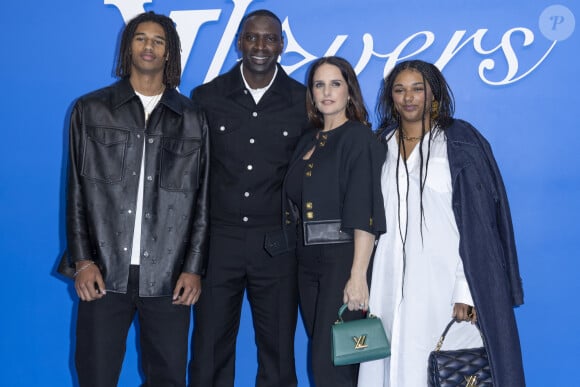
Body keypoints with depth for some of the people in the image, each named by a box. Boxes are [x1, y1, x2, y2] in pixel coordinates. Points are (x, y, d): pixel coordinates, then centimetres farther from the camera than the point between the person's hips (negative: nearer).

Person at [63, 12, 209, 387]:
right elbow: (77, 191, 6)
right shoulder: (91, 110, 8)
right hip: (104, 273, 0)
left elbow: (202, 199, 8)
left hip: (168, 276, 1)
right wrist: (82, 260, -2)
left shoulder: (193, 119, 9)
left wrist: (194, 268, 1)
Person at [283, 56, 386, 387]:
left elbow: (365, 213, -16)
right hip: (308, 259, 7)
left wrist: (358, 275, -23)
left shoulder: (359, 138, -7)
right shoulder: (308, 141, 14)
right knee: (322, 355, 13)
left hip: (344, 257, -7)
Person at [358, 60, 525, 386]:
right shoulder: (382, 145, 11)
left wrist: (466, 291, -15)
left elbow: (476, 222, -7)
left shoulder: (459, 143, -2)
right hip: (391, 284, 4)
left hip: (443, 282, -4)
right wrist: (365, 284, 7)